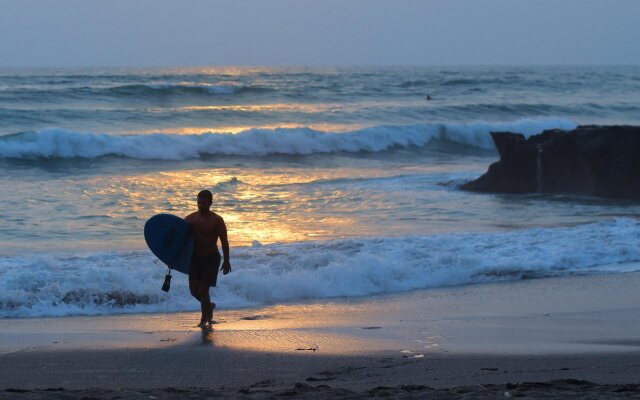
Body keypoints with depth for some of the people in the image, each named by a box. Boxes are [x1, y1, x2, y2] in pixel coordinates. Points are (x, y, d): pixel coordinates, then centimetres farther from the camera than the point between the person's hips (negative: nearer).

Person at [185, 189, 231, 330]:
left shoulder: (216, 220, -9)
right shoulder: (190, 219, 3)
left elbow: (224, 241, -7)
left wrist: (226, 261, -10)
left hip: (211, 259, -5)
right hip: (195, 258, 5)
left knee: (203, 289, -10)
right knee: (194, 290, 4)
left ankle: (205, 320, 6)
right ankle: (209, 306, 35)